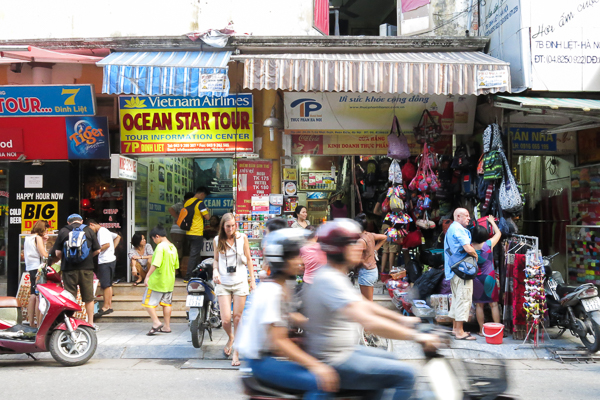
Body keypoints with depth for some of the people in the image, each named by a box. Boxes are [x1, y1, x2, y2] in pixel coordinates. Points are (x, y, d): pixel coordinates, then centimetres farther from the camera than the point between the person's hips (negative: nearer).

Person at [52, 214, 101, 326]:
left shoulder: (63, 231, 3)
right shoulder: (89, 231, 5)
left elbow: (58, 252, 1)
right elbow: (97, 250, 5)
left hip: (69, 268, -1)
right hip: (87, 268, 1)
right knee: (89, 297, 9)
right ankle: (91, 323, 14)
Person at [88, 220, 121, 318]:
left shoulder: (101, 231, -11)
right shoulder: (105, 231, 19)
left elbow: (107, 244, -22)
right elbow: (118, 237, 26)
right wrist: (113, 248, 17)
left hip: (106, 261, -10)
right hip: (110, 259, 10)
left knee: (106, 284, -8)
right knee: (108, 284, 14)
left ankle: (106, 306, -6)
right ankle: (109, 305, 19)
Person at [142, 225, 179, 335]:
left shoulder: (160, 246, -15)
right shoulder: (173, 247, 10)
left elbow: (155, 264, -24)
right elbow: (176, 266, 16)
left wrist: (147, 276, -20)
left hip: (157, 281, -8)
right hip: (169, 281, 8)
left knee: (148, 302, 0)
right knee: (166, 303, 13)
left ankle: (156, 322, -10)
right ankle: (167, 326, 16)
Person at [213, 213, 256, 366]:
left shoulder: (242, 238, 2)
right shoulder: (217, 240, 5)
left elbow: (248, 259, 8)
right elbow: (216, 260, 14)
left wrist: (252, 280, 6)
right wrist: (215, 271, -7)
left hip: (240, 283, 0)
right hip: (223, 284, 1)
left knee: (238, 318, 1)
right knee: (225, 320, -7)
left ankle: (236, 353, 13)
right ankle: (230, 338, 28)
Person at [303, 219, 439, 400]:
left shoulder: (335, 276, 9)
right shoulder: (330, 281, -25)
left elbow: (364, 304, 17)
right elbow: (369, 322, -34)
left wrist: (401, 319, 13)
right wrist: (416, 336, -27)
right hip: (335, 363, -11)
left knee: (390, 359, 28)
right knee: (405, 375, -14)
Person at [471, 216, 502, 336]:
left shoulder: (470, 247, -7)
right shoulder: (489, 244, -10)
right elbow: (498, 233, 7)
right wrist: (492, 222, 20)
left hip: (476, 279, 2)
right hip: (489, 277, -2)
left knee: (479, 305, 9)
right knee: (494, 304, 5)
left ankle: (482, 330, 13)